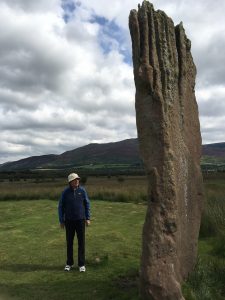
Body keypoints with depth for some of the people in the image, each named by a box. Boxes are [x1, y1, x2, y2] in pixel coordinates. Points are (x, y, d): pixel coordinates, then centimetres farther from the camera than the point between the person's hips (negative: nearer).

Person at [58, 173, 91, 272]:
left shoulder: (82, 190, -4)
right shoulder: (65, 192, -7)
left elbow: (87, 204, 3)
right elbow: (61, 207, 0)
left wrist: (88, 218, -1)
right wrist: (61, 221, -1)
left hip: (80, 220, 0)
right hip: (69, 221, 0)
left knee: (81, 242, 2)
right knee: (69, 242, 10)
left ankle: (81, 264, 14)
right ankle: (69, 263, 26)